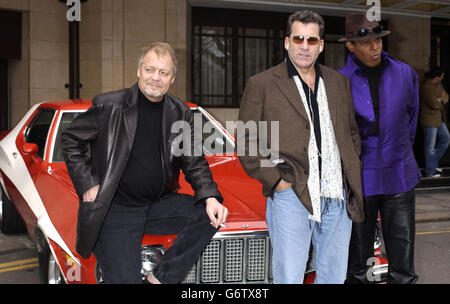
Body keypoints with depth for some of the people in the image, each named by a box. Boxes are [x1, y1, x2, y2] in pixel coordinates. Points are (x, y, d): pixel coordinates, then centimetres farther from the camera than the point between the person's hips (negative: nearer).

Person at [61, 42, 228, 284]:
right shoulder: (108, 105, -7)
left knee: (212, 215, -16)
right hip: (115, 210, -4)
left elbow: (194, 163, 5)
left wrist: (210, 198, -13)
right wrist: (87, 185, -7)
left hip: (159, 205, 4)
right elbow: (71, 140, 3)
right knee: (125, 279, -14)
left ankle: (163, 275, -8)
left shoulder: (181, 114, 2)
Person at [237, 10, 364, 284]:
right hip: (291, 196, -4)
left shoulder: (339, 83, 15)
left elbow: (352, 132, 23)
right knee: (288, 278, 0)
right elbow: (246, 142, -2)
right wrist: (275, 180, -10)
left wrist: (352, 174, 10)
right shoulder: (261, 85, 0)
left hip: (338, 197, 5)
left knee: (334, 276, 14)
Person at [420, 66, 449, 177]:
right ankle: (429, 171, 8)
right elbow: (435, 104, -26)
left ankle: (433, 163, 28)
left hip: (439, 119, 10)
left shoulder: (438, 84, 8)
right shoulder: (427, 87, -22)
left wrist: (440, 100, -14)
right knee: (430, 146, -2)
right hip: (430, 120, -10)